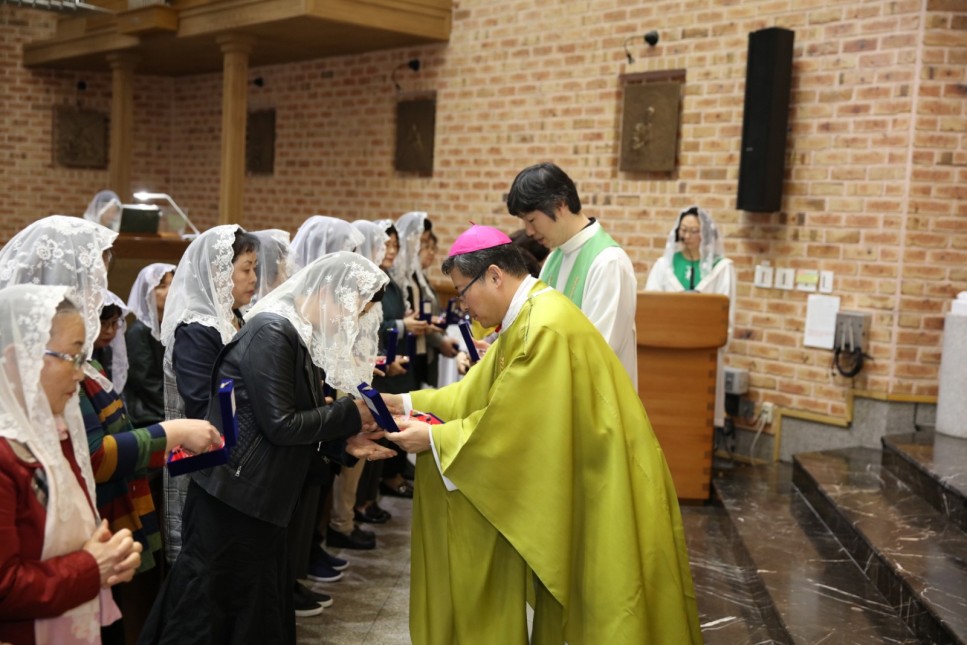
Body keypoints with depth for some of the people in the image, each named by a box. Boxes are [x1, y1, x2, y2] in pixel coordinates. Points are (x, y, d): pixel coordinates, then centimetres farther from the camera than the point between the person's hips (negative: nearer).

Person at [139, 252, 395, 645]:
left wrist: (345, 442, -4)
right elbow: (280, 424, -23)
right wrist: (350, 414, -15)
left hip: (261, 499, 10)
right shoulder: (272, 332, -19)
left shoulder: (304, 336, 10)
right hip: (232, 497, -9)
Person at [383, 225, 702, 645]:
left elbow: (508, 424, -24)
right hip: (566, 480, 10)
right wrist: (406, 403, 3)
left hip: (601, 489, -10)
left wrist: (434, 438, -14)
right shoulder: (524, 317, 7)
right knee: (560, 605, 19)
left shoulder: (547, 327, -26)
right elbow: (478, 394, 10)